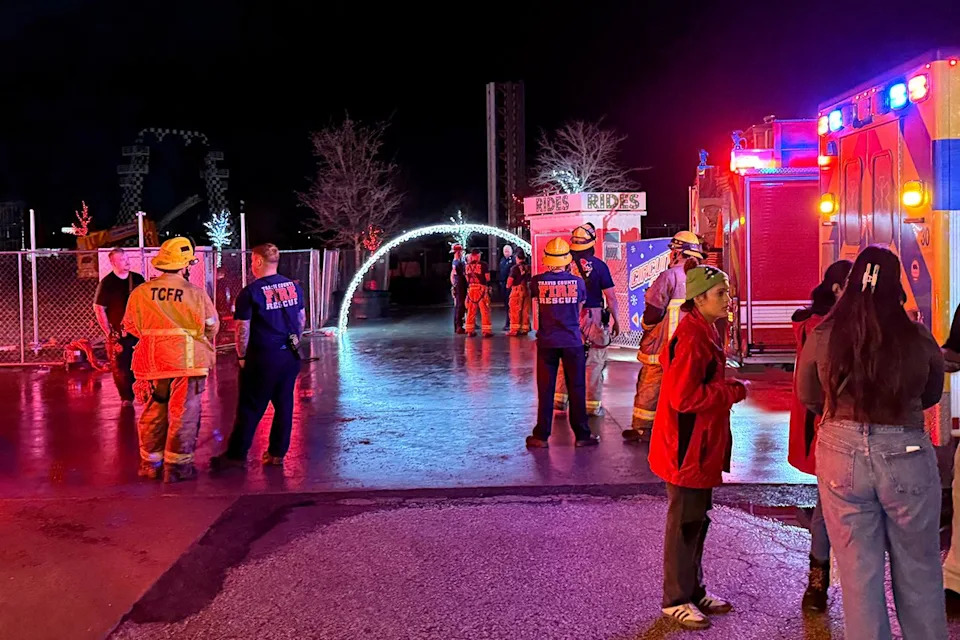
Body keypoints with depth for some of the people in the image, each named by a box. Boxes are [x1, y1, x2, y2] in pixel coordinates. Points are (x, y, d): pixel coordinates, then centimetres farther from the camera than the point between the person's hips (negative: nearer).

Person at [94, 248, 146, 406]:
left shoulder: (138, 279, 6)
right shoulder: (107, 283, -4)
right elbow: (99, 309, -5)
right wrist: (108, 333, -9)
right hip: (119, 333, -3)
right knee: (121, 367, 0)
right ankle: (126, 398, 13)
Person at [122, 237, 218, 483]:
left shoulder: (140, 293, -3)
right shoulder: (196, 294, -11)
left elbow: (130, 326, 10)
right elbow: (212, 327, 0)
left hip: (152, 362, 4)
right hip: (187, 361, -3)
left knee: (153, 413, 17)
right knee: (183, 415, 5)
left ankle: (151, 463, 27)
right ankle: (177, 466, 8)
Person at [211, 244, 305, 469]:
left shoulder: (250, 292, -12)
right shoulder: (293, 286, 5)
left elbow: (242, 330, -11)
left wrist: (242, 356, 0)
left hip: (263, 357, -5)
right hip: (290, 356, 5)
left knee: (250, 408, 3)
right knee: (284, 404, 11)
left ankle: (236, 455, 11)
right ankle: (277, 453, 18)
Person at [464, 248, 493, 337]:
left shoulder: (467, 265, 6)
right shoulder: (483, 264, -7)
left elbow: (467, 278, 12)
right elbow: (487, 278, -4)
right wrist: (489, 287, 9)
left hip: (471, 289, 5)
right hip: (481, 289, -5)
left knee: (471, 311, 12)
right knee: (484, 310, 0)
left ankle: (470, 331, 15)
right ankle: (486, 331, 0)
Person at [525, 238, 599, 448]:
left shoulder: (538, 281, -7)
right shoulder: (577, 281, -7)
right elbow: (580, 307, 8)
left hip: (547, 342, 1)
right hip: (572, 342, 0)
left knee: (545, 390, 8)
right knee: (576, 389, 8)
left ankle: (541, 436, 12)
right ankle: (582, 435, 14)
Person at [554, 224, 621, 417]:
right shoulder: (598, 265, -8)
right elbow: (610, 296, -7)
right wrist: (616, 321, 3)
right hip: (593, 319, -3)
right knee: (594, 363, 6)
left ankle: (560, 399, 21)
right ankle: (593, 405, 10)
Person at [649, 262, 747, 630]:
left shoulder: (703, 331, 11)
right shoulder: (691, 337, -22)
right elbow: (684, 397, -26)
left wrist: (728, 390, 5)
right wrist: (733, 392, -16)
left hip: (701, 444, 10)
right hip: (687, 447, -10)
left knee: (698, 519, 18)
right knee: (685, 523, 2)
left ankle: (694, 591, 31)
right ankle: (676, 600, 16)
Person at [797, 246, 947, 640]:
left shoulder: (822, 337, -9)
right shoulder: (919, 339, -9)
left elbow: (808, 398, 6)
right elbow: (932, 395, 9)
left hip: (841, 451, 1)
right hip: (906, 455, 0)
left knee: (858, 570, 12)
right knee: (918, 570, 17)